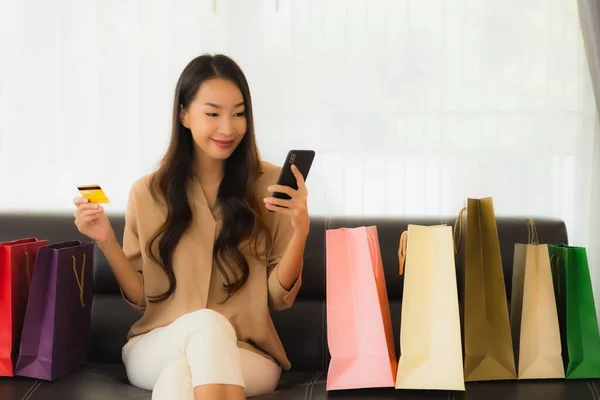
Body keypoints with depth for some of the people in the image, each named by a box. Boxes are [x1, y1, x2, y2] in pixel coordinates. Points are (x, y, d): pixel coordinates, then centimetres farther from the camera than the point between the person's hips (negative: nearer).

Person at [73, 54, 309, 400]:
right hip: (157, 349, 3)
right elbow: (141, 298, 6)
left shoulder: (270, 185, -1)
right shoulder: (148, 193, 2)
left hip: (246, 356, -2)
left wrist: (300, 229, -17)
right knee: (206, 322, -33)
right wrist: (106, 241, -9)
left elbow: (279, 298, -2)